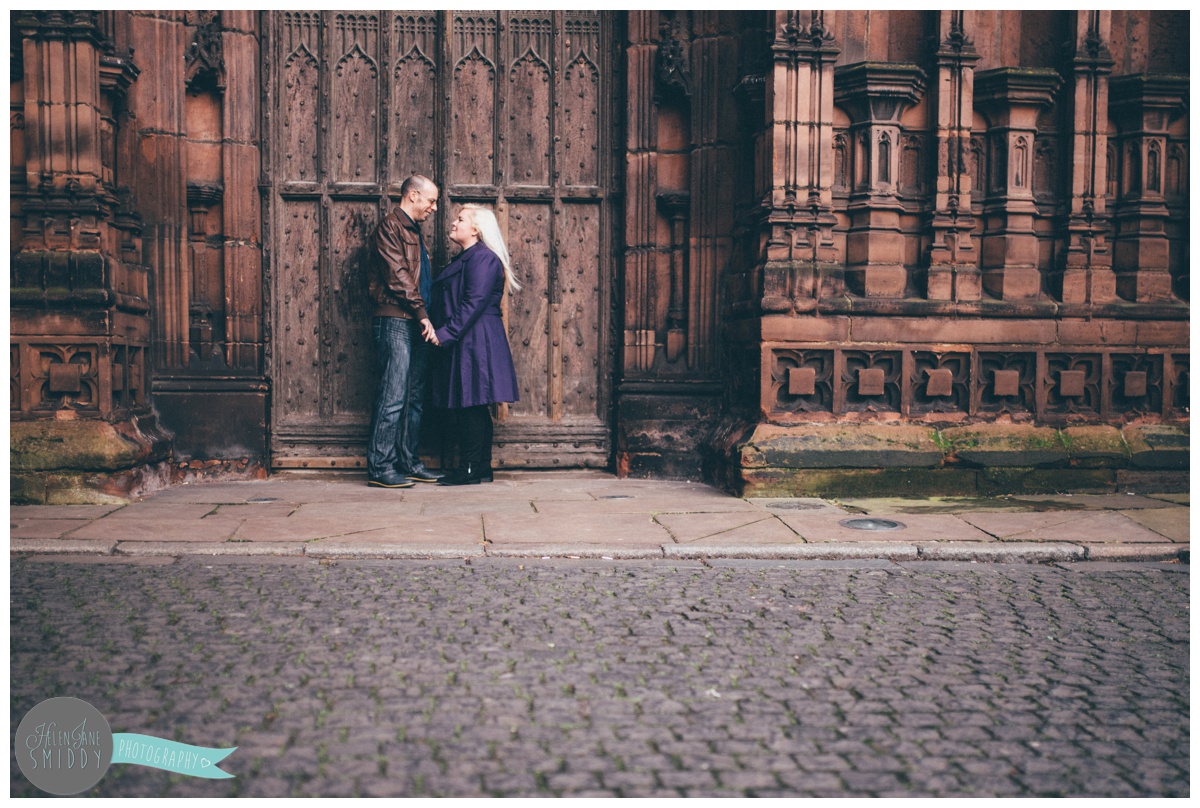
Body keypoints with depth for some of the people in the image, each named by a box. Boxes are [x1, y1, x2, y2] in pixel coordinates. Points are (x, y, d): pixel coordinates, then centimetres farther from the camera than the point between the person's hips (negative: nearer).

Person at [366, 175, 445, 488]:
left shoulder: (414, 230, 23)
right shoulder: (390, 226, -4)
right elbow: (397, 276, -14)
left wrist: (425, 317, 11)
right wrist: (422, 313, -16)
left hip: (417, 325, 9)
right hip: (395, 322, -9)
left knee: (415, 399, 9)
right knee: (394, 397, -10)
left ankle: (408, 462, 15)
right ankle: (379, 467, -7)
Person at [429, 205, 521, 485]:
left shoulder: (483, 258, -12)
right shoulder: (465, 258, 20)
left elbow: (473, 304, -20)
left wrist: (445, 333, -22)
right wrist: (442, 333, 15)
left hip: (475, 343, -10)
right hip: (464, 343, 10)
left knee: (471, 407, -7)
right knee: (472, 409, 11)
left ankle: (470, 470, -2)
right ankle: (482, 468, 16)